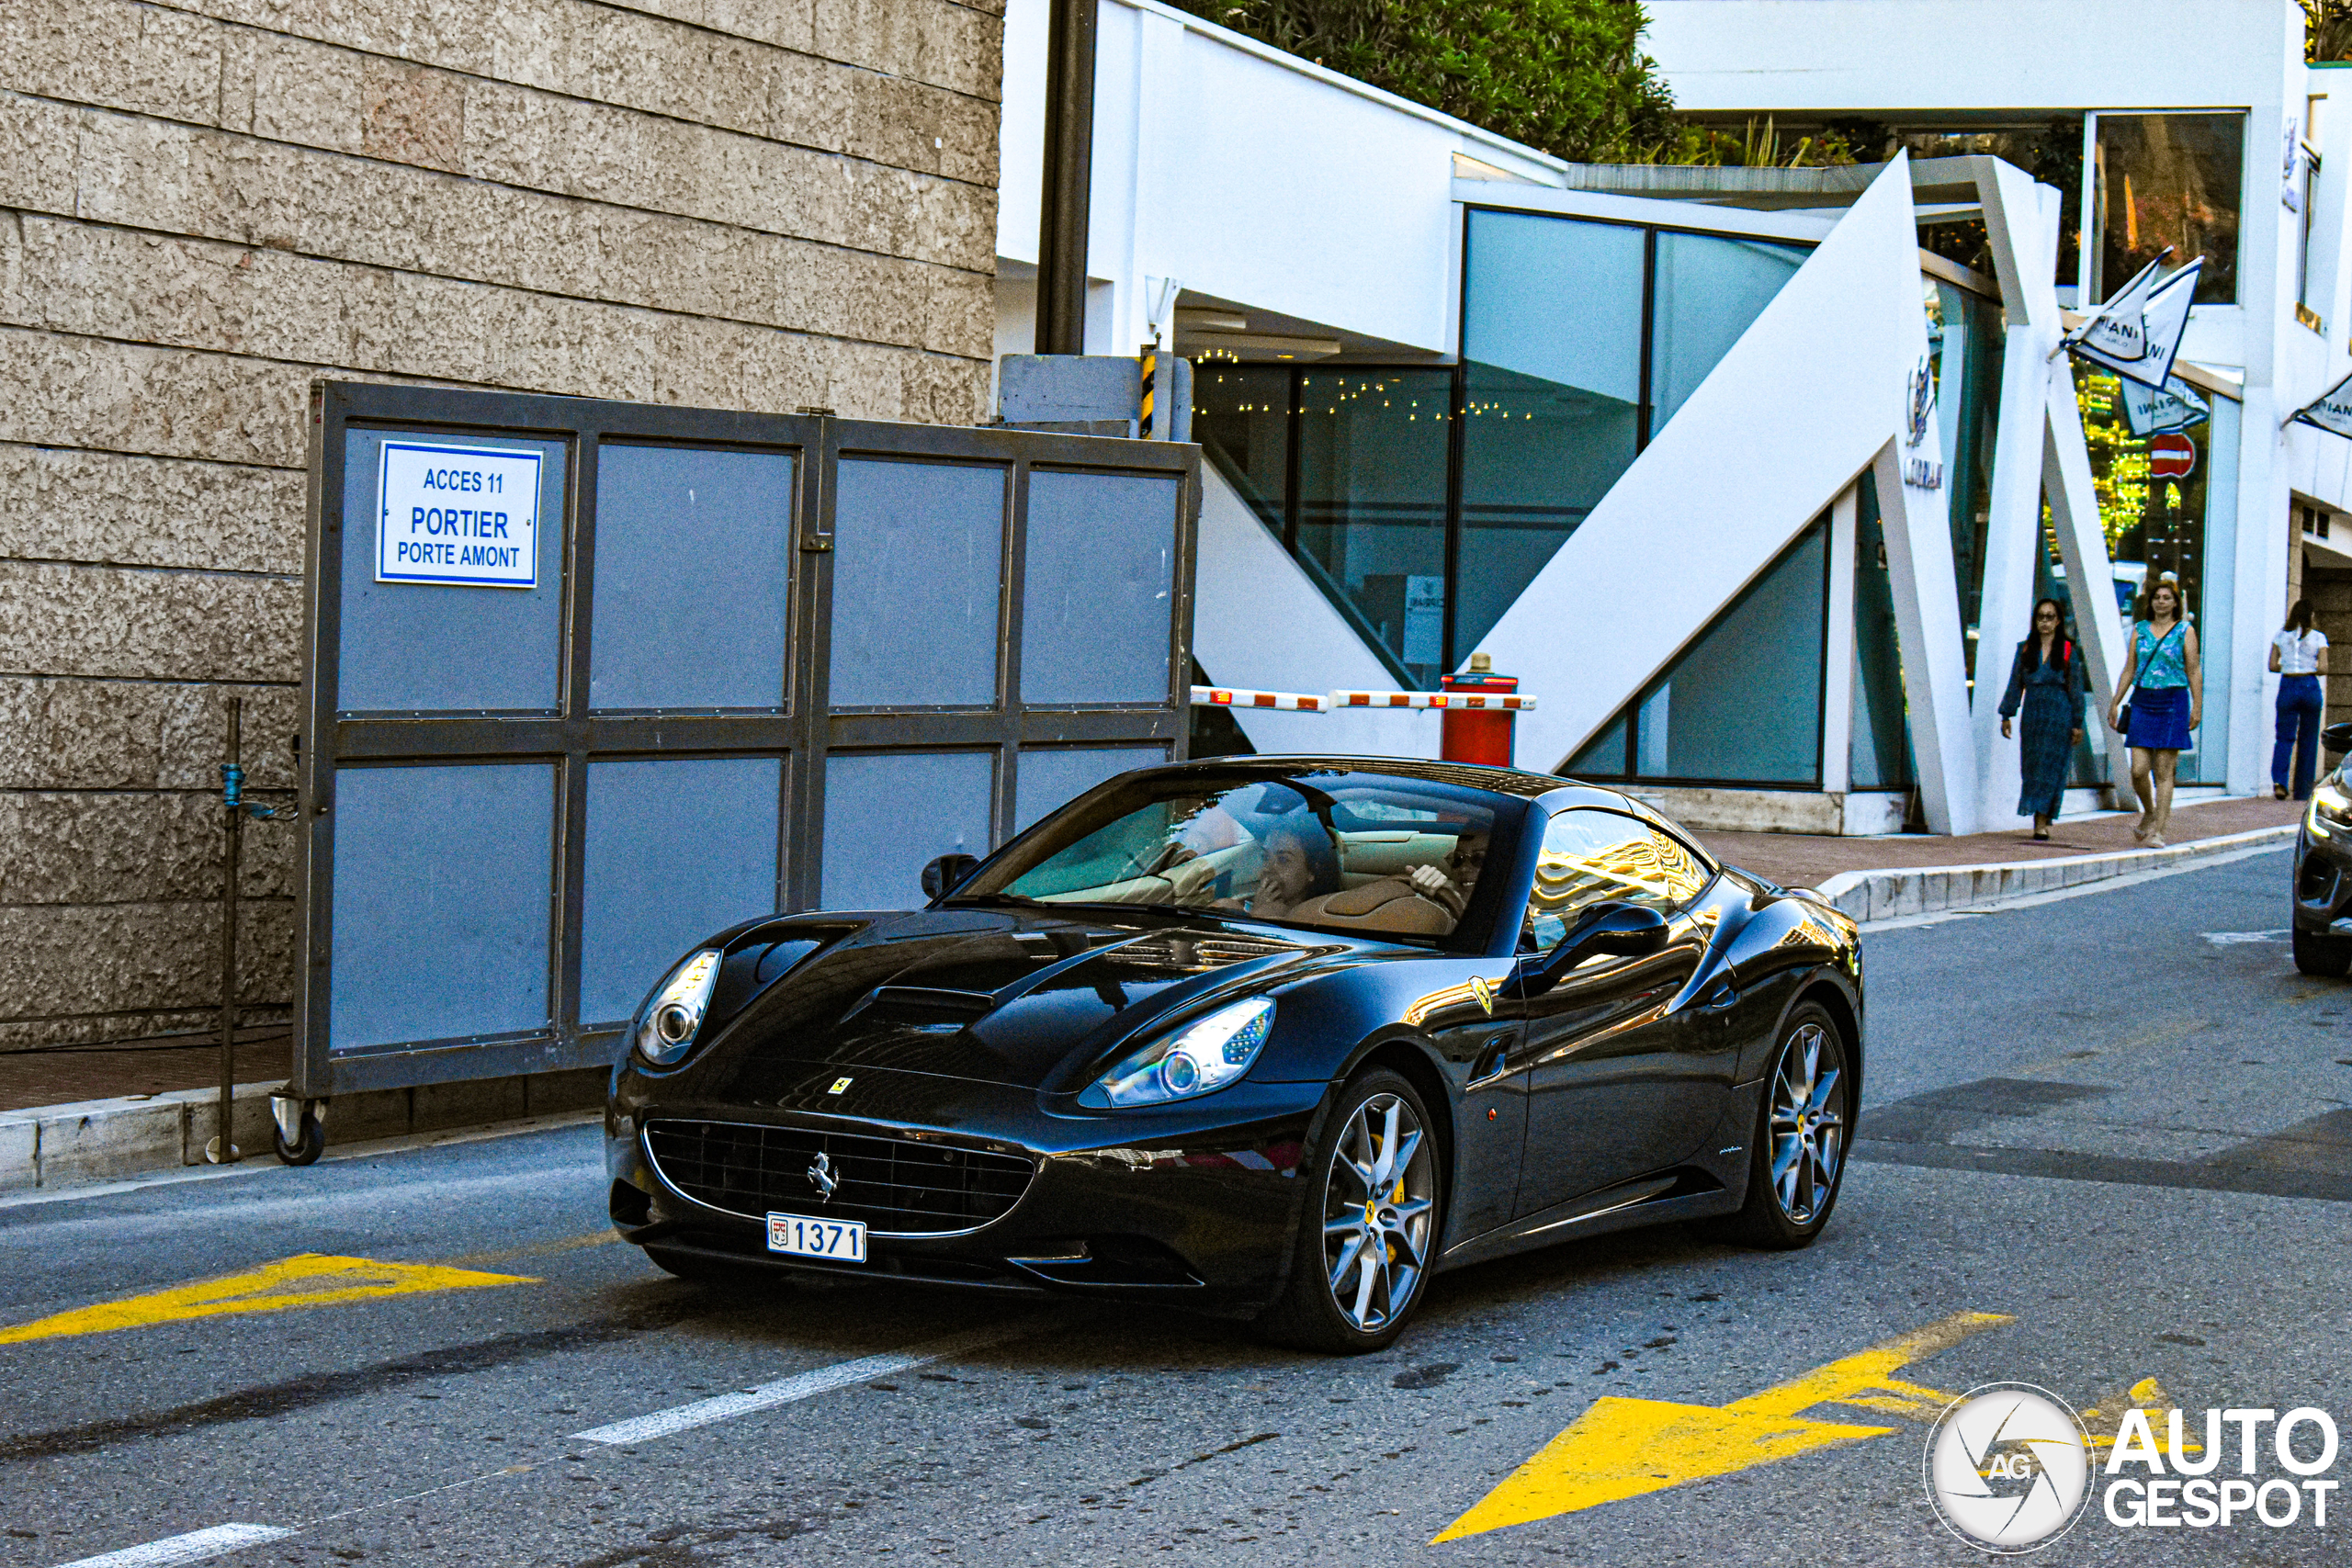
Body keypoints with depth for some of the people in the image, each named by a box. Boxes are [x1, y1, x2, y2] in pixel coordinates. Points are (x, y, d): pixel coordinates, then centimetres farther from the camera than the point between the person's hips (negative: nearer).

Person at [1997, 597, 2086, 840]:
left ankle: (2041, 824, -12)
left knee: (2050, 769, -8)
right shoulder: (2025, 649, 8)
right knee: (2032, 770, 3)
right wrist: (2006, 716, 4)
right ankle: (2041, 822, 11)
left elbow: (2076, 689, 0)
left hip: (2059, 717, -3)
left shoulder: (2068, 651, 0)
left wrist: (2077, 724, -3)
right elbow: (2015, 685, 10)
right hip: (2032, 717, 3)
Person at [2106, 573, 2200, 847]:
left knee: (2163, 771, -4)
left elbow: (2194, 671, 1)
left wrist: (2196, 709, -6)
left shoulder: (2185, 631, 3)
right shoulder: (2140, 629, 12)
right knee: (2138, 770, -5)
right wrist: (2115, 703, 11)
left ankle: (2157, 831, -2)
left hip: (2173, 702, -3)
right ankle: (2149, 813, 22)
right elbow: (2130, 670, 15)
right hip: (2142, 701, 3)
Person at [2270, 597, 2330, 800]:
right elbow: (2323, 669, -7)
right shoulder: (2318, 637, -3)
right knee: (2308, 740, 10)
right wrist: (2310, 670, 13)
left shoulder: (2281, 636, 3)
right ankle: (2303, 791, 12)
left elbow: (2273, 666, 1)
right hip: (2310, 687, -1)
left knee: (2285, 737, 2)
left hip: (2287, 686, 1)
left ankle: (2278, 780, -23)